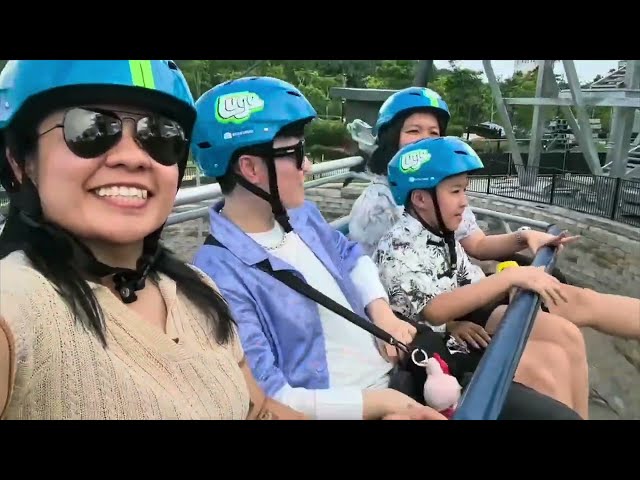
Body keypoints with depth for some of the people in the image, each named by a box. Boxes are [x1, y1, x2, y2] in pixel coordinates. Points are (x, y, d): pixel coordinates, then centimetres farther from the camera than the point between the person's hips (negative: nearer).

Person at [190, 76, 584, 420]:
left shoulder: (300, 213, 5)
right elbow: (264, 399, -22)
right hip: (349, 406, -7)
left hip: (400, 373, 8)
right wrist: (374, 403, -20)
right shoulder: (220, 275, -20)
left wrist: (382, 312, 3)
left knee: (554, 412, 5)